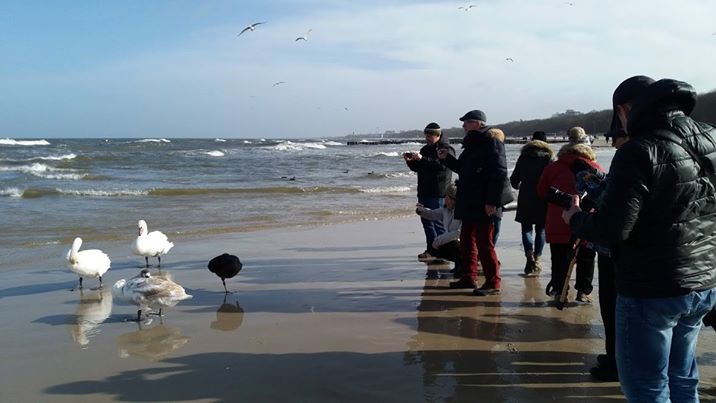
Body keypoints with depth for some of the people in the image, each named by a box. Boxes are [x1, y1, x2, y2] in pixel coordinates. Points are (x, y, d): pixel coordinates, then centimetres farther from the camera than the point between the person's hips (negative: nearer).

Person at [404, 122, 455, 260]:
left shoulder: (446, 149, -6)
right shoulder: (426, 149, 18)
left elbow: (442, 165, -24)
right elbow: (416, 168, 23)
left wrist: (422, 159, -28)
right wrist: (410, 161, 2)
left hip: (438, 193, -8)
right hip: (424, 191, 9)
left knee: (438, 221, -8)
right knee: (426, 220, 11)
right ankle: (431, 249, 19)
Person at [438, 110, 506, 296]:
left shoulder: (491, 142, -11)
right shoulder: (471, 144, 18)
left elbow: (499, 173, -18)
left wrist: (491, 201, -23)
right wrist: (446, 159, 14)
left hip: (483, 205, -10)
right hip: (468, 203, 10)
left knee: (484, 243, -6)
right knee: (467, 240, 15)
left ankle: (493, 283, 3)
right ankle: (468, 277, 26)